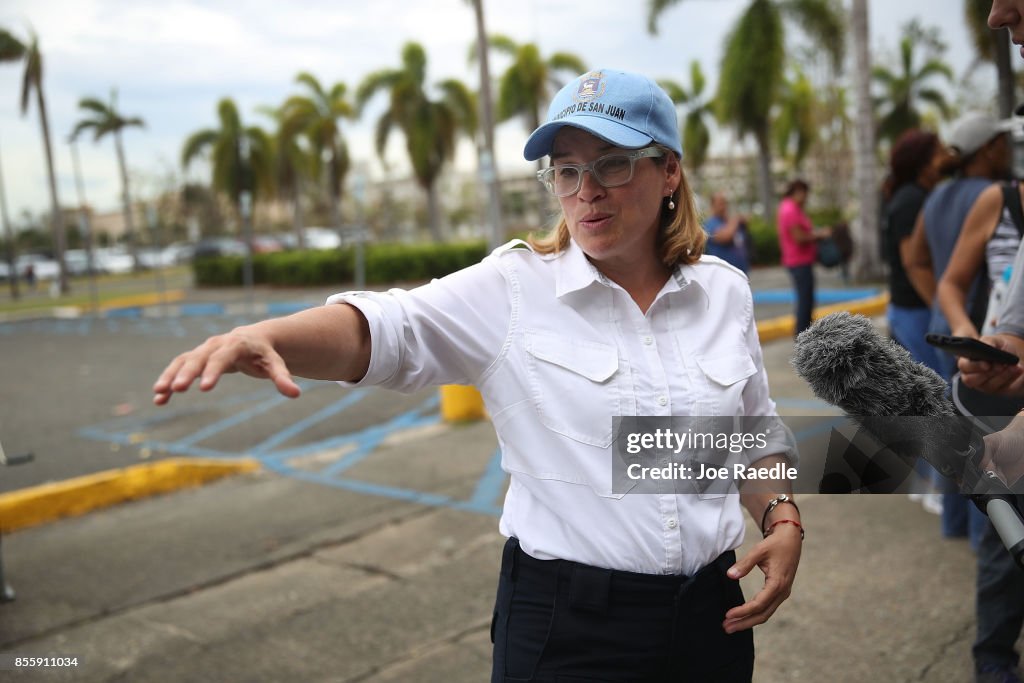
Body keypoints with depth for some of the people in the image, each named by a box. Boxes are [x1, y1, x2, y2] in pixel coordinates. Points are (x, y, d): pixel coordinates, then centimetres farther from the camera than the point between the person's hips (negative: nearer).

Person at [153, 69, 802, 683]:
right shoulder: (516, 289, -9)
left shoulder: (725, 292, 2)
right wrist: (264, 337, -42)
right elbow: (389, 328, -24)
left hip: (710, 617, 4)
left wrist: (784, 520, -1)